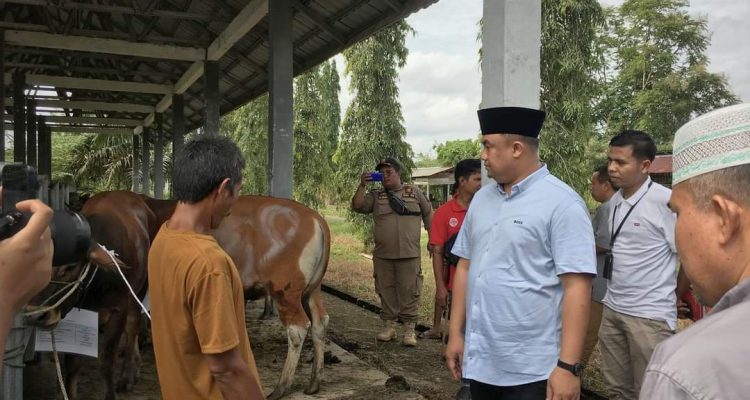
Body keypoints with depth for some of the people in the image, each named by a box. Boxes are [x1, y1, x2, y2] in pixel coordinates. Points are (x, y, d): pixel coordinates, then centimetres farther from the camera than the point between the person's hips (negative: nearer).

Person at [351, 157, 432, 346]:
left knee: (409, 292, 0)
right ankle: (389, 326, 20)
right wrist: (362, 185, -10)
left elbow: (428, 214, 12)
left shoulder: (414, 192, 7)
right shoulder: (375, 196, 9)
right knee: (386, 291, 8)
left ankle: (409, 329, 8)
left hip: (409, 254, -2)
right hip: (382, 255, 2)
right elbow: (357, 206, -2)